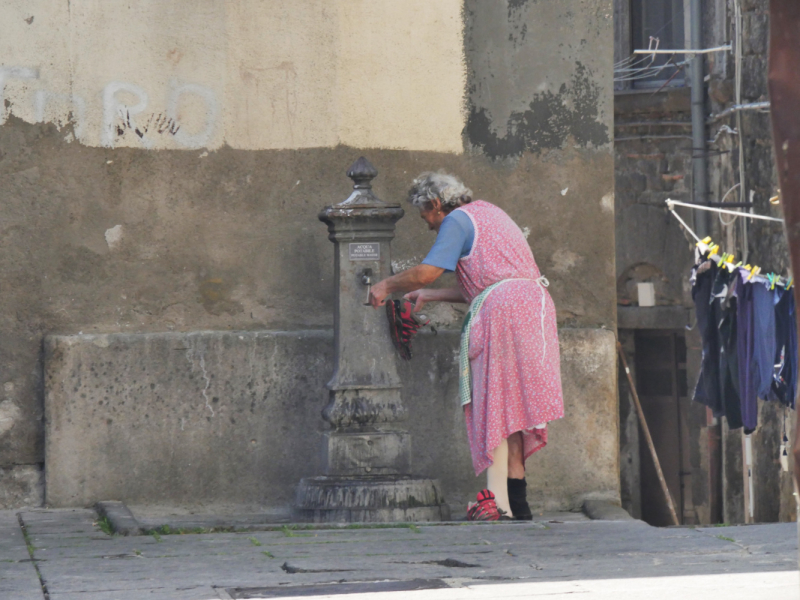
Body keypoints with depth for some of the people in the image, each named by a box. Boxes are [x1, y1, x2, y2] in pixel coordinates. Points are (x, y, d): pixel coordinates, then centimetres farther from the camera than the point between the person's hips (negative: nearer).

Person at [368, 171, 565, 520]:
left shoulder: (457, 220, 0)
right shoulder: (488, 214, 28)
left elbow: (426, 272, -12)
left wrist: (386, 286, 5)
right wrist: (428, 296, 34)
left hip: (503, 311, -9)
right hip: (534, 305, 9)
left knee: (494, 407, -8)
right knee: (511, 407, 11)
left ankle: (498, 501, -14)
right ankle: (517, 501, 11)